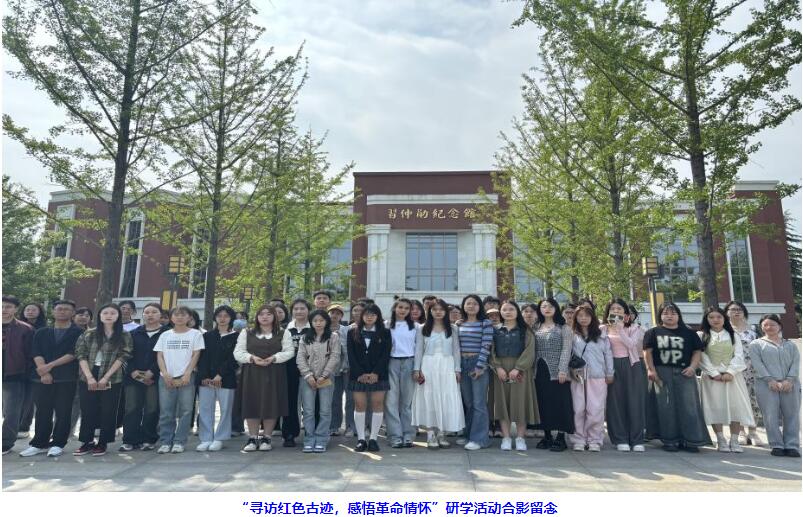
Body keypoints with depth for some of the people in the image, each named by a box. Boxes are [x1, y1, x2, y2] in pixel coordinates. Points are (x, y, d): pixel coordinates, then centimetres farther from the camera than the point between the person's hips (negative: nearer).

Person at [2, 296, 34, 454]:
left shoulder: (25, 329, -3)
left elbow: (30, 355, -3)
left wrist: (27, 377, -5)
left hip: (14, 378, -4)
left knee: (11, 414, -1)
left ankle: (6, 443, 11)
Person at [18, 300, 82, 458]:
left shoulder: (78, 333, 3)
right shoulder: (41, 333, 14)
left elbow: (73, 353, -7)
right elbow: (36, 353, 3)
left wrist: (50, 365, -13)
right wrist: (43, 372, -12)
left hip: (67, 379, -3)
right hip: (42, 378, 3)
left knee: (63, 412, 0)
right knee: (42, 412, 7)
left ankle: (57, 444, 8)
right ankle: (39, 444, 17)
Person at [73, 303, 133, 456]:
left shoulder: (124, 336, 0)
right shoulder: (88, 334, 5)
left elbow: (122, 357, -6)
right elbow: (81, 355, -1)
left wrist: (106, 377, -13)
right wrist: (90, 377, -11)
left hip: (112, 379, -2)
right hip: (87, 378, 2)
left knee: (108, 412, 2)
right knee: (87, 410, 7)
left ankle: (102, 443, 15)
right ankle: (87, 442, 21)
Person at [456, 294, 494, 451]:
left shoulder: (486, 323, -4)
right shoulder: (459, 324, 11)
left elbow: (486, 346, -10)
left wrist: (480, 366, -15)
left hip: (478, 363, -5)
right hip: (462, 363, 5)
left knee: (479, 403, -4)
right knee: (467, 402, 10)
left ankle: (479, 439, 2)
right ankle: (468, 434, 20)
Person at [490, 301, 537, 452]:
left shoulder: (525, 330, 3)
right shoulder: (496, 330, 9)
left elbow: (529, 351, -6)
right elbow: (492, 350, 3)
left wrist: (517, 368, -16)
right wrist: (498, 367, -13)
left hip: (520, 370, -2)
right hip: (501, 370, 2)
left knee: (520, 402, -1)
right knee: (503, 403, 1)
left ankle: (520, 438, 9)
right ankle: (506, 438, 7)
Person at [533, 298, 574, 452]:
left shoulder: (563, 327, 1)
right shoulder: (536, 328, 12)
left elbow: (566, 349, -6)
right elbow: (532, 349, 9)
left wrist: (562, 370, -15)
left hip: (556, 371, -4)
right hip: (540, 371, 4)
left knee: (559, 402, -2)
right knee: (543, 402, 7)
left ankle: (561, 437, 6)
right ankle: (547, 436, 16)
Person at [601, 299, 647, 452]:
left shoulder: (634, 328, 6)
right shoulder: (602, 329, 7)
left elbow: (631, 344, -12)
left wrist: (620, 328, -16)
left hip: (632, 366, 0)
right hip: (612, 367, 0)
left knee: (634, 402, -1)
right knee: (615, 403, -1)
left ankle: (637, 440, 6)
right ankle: (620, 440, 6)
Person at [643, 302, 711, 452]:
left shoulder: (688, 333, 12)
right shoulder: (653, 332, 9)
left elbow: (697, 351, 9)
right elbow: (648, 352, 2)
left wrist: (692, 366, -6)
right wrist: (651, 370, -8)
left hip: (684, 374, 1)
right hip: (662, 374, -1)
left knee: (688, 405, -2)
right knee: (666, 407, 1)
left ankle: (691, 440, 5)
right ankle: (670, 440, 8)